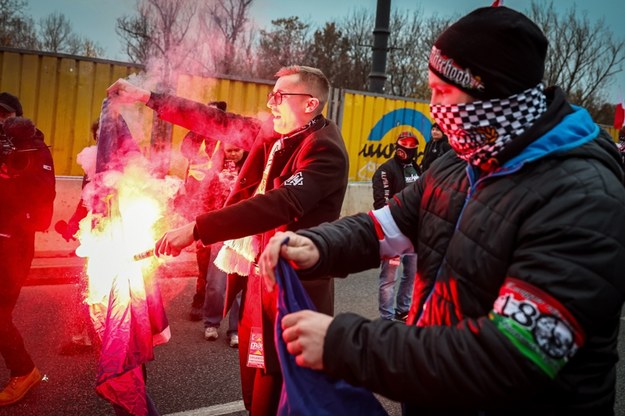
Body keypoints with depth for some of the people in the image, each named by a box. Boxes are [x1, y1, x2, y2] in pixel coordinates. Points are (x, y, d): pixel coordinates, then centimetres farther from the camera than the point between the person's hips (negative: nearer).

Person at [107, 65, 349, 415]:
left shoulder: (324, 149, -17)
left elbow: (281, 204, -30)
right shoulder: (274, 134, 7)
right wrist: (148, 97, 12)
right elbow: (218, 123, 14)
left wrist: (196, 229, -32)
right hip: (255, 274, 8)